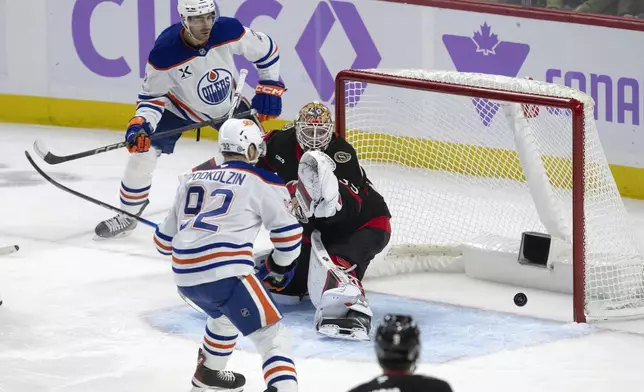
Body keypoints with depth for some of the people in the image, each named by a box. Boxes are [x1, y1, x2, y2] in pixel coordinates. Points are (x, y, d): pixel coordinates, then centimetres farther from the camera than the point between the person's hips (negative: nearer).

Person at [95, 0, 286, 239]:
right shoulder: (164, 52, -35)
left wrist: (270, 89, -12)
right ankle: (127, 215, 7)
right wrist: (140, 124, -37)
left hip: (228, 103, 2)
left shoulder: (229, 31, -31)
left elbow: (266, 50, -12)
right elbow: (152, 95, -21)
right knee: (142, 153, -12)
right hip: (180, 107, -2)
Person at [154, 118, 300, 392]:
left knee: (226, 314, 36)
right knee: (271, 336, -6)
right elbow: (288, 231, 5)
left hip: (184, 277, 7)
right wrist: (280, 267, 24)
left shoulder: (192, 180, 22)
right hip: (225, 273, -7)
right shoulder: (263, 182, 6)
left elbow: (164, 240, 27)